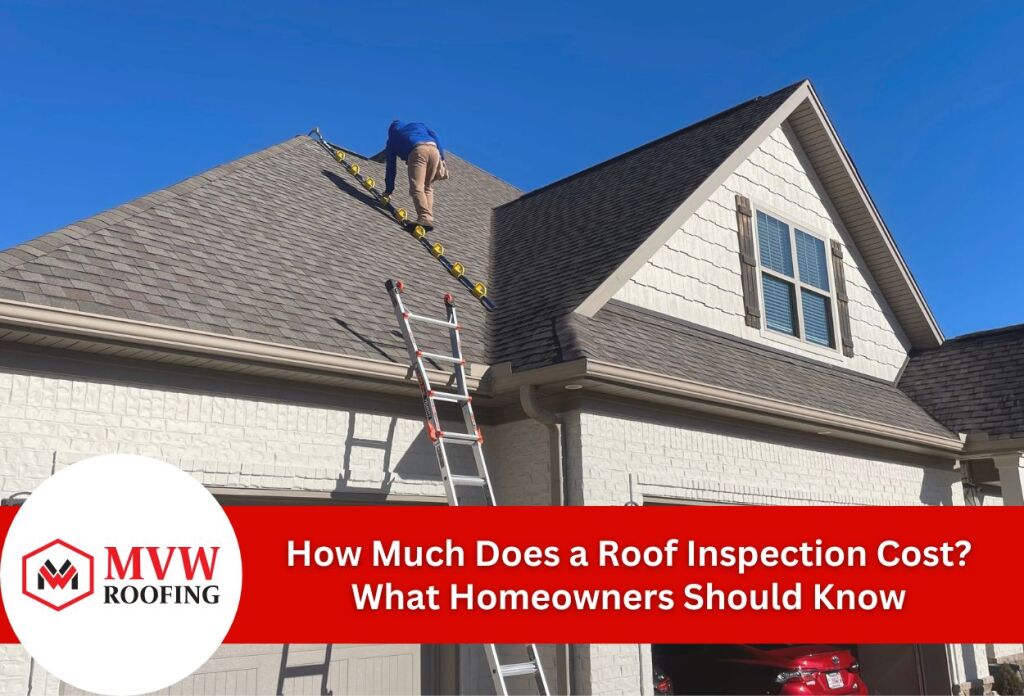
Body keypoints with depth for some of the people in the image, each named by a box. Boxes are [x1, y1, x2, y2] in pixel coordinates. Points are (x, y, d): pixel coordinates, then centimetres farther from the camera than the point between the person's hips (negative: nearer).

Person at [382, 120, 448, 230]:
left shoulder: (393, 137, 32)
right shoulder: (419, 125, 40)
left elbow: (391, 167, 29)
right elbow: (435, 136, 21)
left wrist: (388, 190, 33)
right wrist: (441, 157, 14)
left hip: (417, 151, -4)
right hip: (434, 149, 4)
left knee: (417, 187, -12)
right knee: (428, 187, 15)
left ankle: (425, 218, -33)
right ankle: (429, 218, 0)